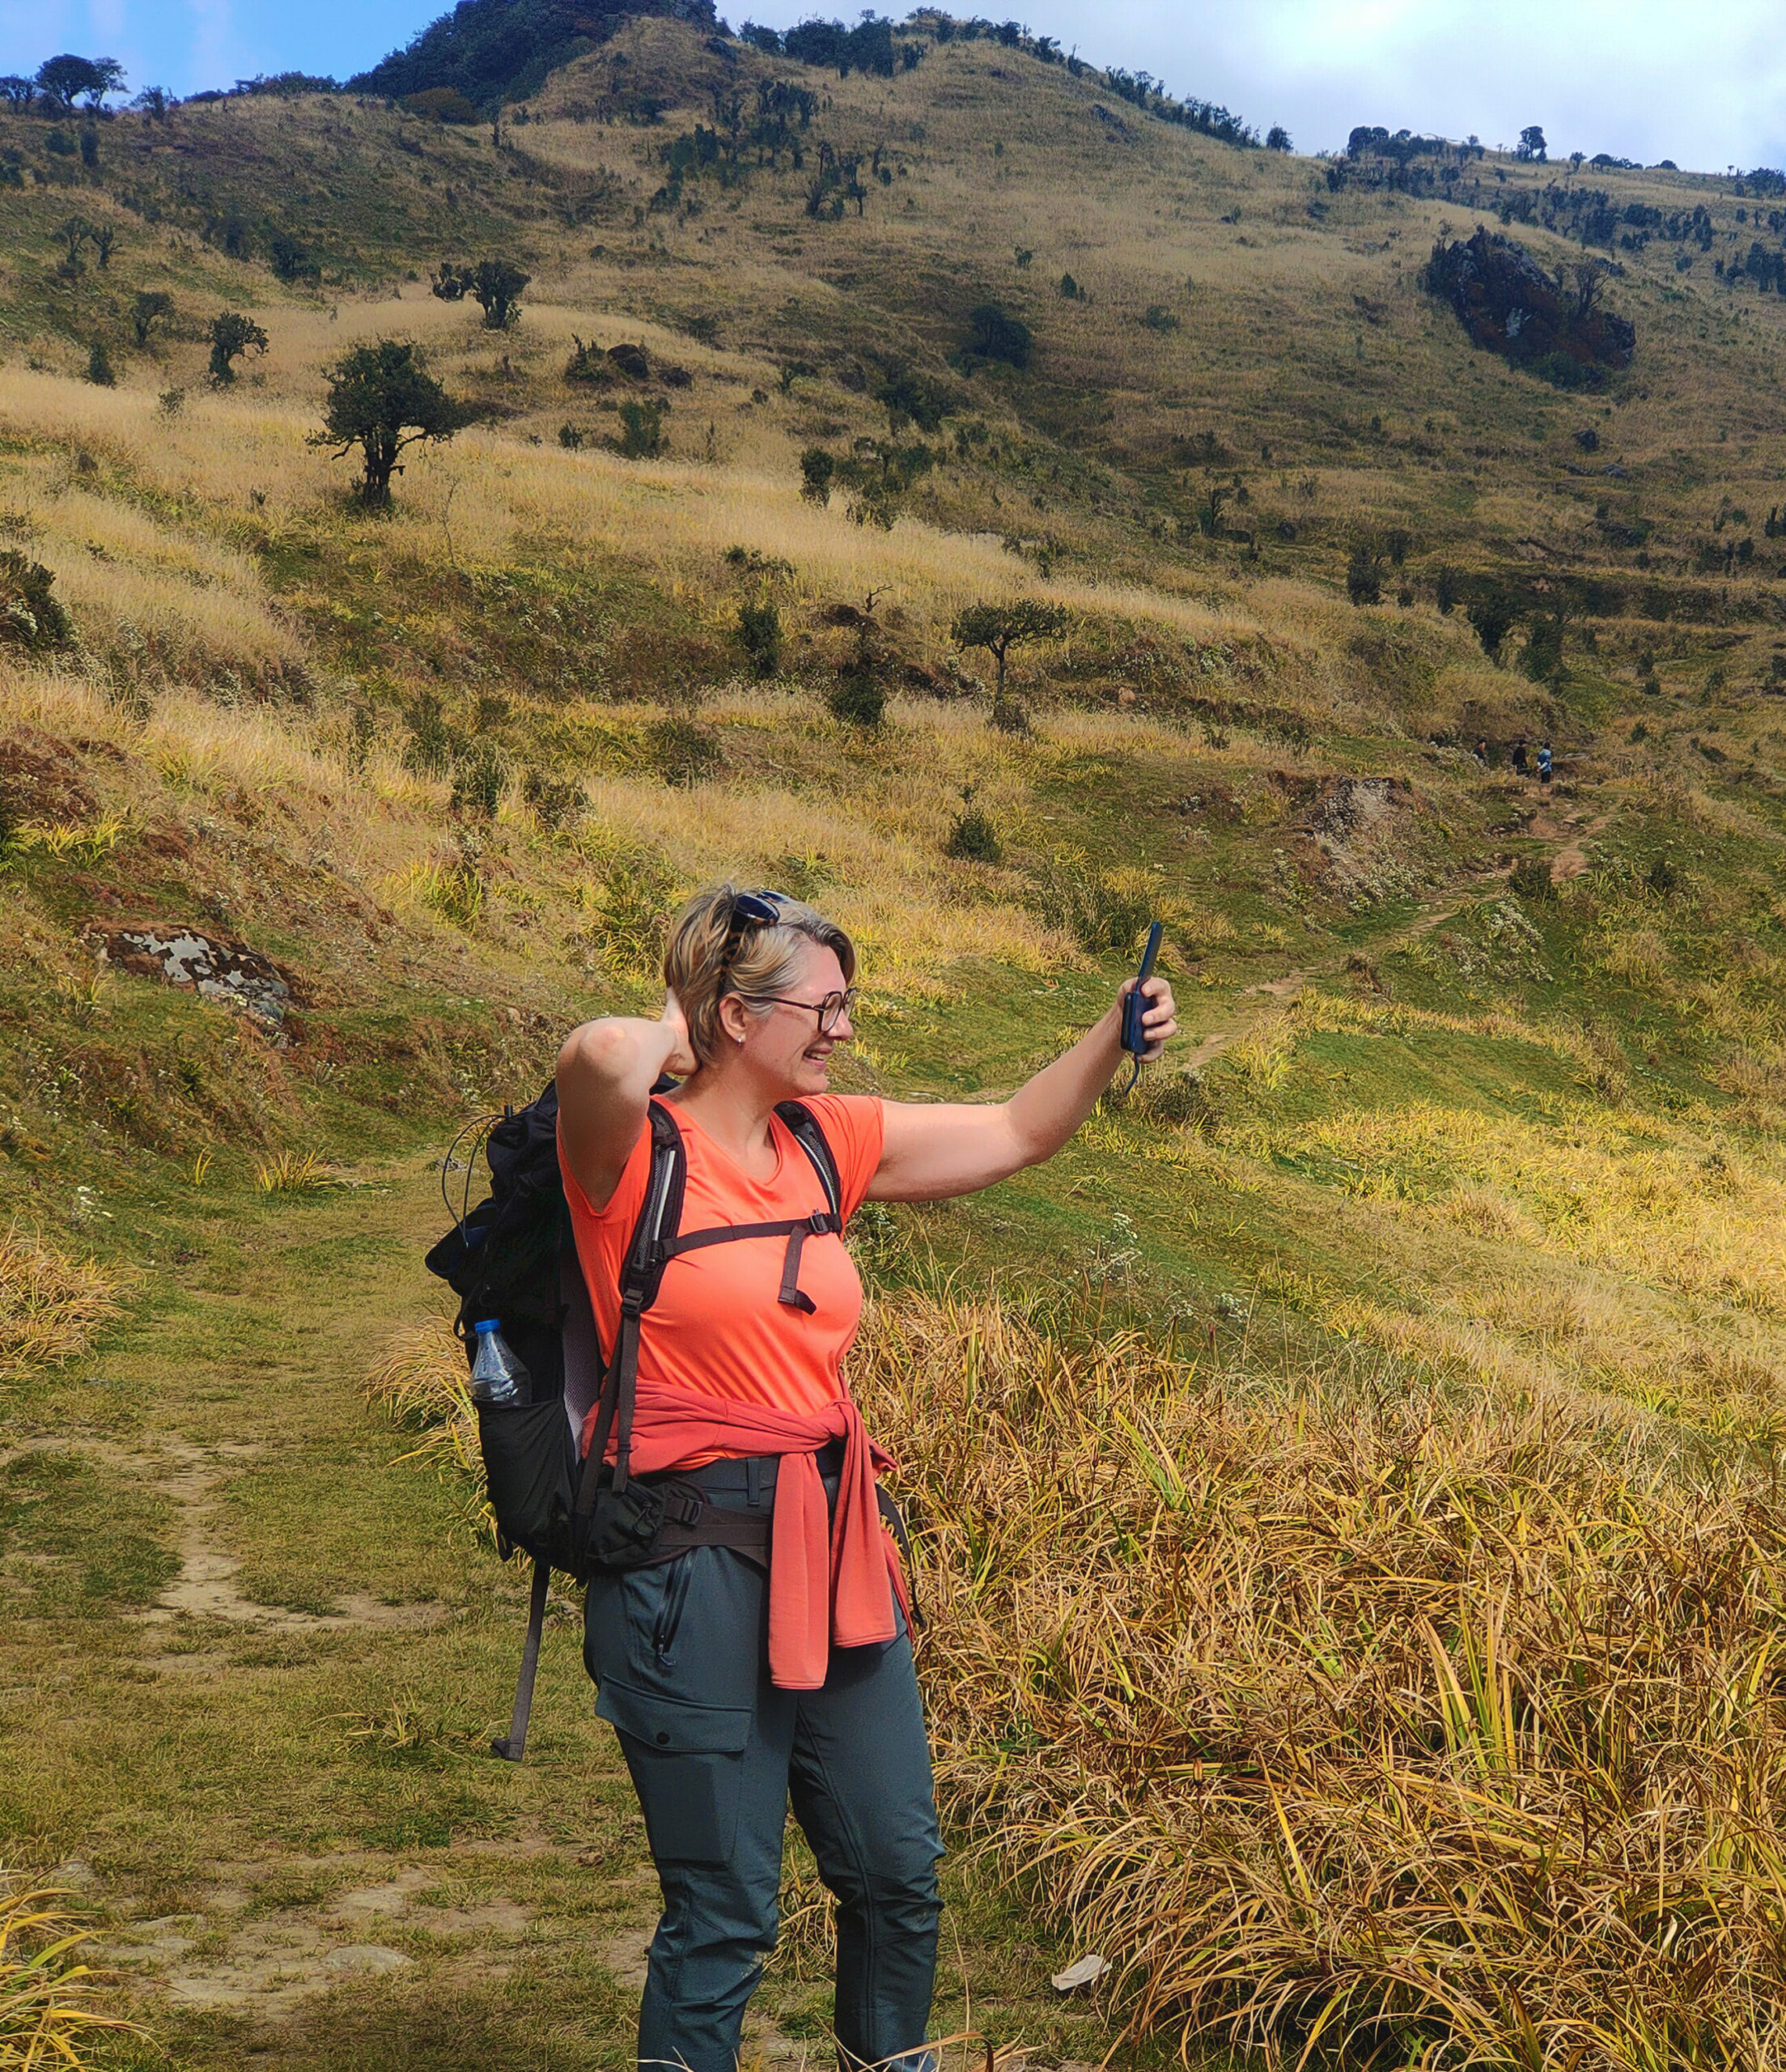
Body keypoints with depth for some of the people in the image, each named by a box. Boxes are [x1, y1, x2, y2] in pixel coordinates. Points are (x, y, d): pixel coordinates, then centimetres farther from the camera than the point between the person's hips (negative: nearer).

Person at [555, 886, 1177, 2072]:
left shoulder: (825, 1141, 7)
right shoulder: (635, 1154, -13)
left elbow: (1016, 1135, 14)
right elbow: (600, 1057, -37)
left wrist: (1114, 1038, 0)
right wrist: (670, 1039, -15)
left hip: (832, 1549, 7)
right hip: (693, 1563, -7)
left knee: (900, 1874, 18)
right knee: (726, 1916, 3)